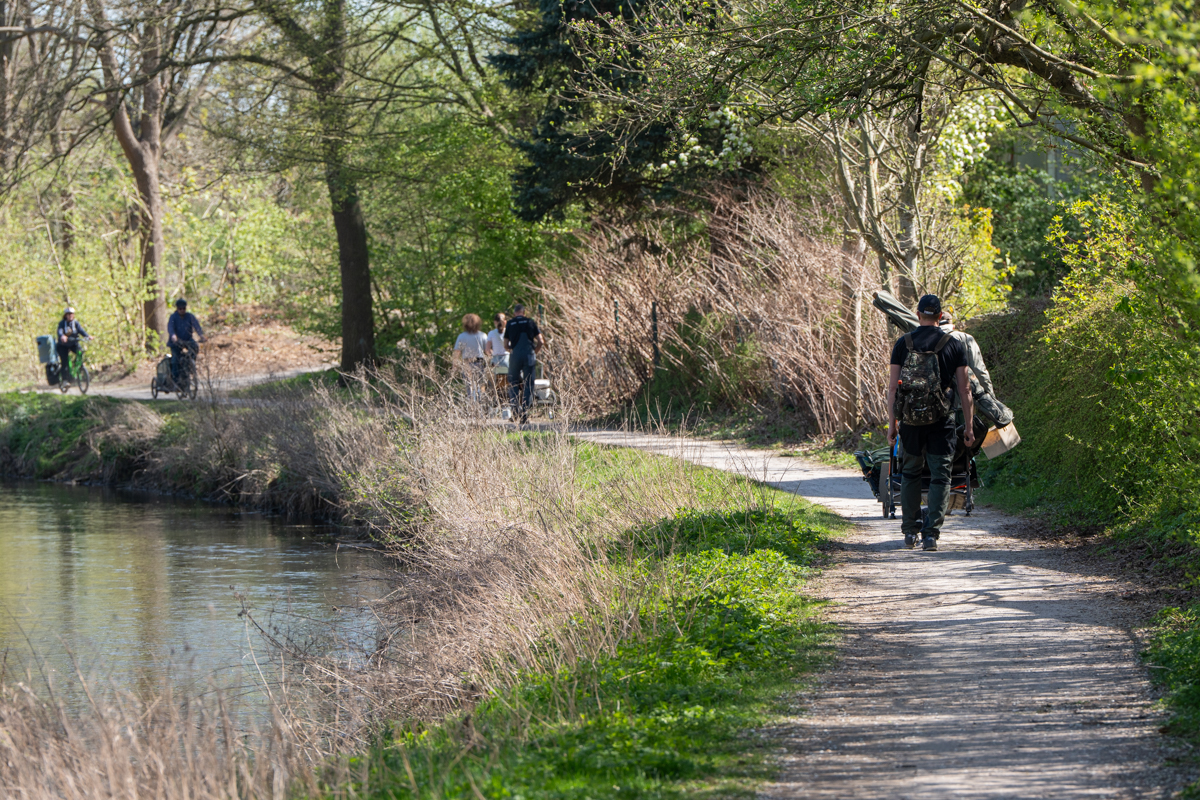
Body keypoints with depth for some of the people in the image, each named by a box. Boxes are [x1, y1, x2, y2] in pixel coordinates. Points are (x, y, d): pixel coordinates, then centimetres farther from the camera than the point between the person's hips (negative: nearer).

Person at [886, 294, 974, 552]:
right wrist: (969, 426, 7)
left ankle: (910, 532, 18)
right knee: (940, 475, 2)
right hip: (941, 419, -1)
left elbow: (892, 387, 1)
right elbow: (964, 389, 1)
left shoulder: (903, 344, 3)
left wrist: (892, 422, 7)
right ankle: (931, 533, -7)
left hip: (910, 418, 1)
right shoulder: (954, 345, 1)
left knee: (911, 472, 16)